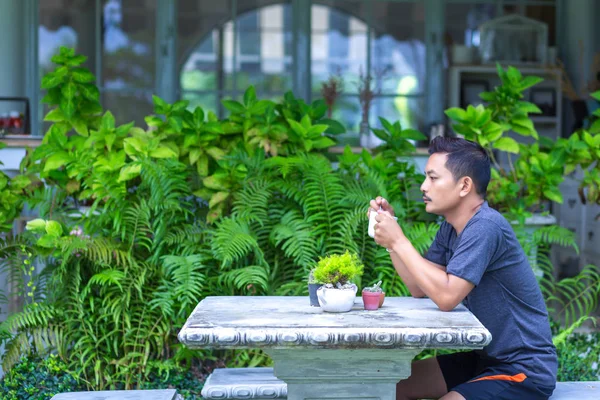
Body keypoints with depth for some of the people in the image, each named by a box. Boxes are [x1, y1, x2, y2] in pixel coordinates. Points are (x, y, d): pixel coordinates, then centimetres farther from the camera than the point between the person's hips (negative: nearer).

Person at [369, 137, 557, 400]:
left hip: (524, 371, -9)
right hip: (487, 358, 9)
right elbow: (419, 288, 9)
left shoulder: (485, 227, -23)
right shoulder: (451, 228, 7)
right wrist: (390, 233, 0)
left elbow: (446, 296, -28)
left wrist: (399, 241, -20)